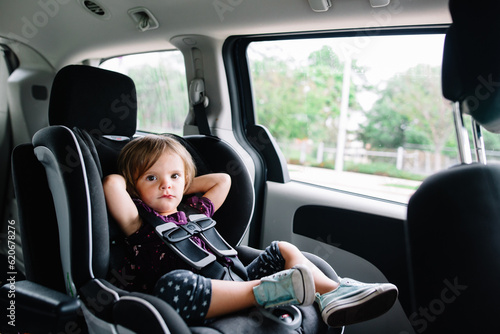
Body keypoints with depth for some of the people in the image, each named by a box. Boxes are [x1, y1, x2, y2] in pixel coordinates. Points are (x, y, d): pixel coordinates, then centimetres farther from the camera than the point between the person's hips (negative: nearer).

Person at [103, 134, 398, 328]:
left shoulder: (193, 211, 25)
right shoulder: (140, 221, 6)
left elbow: (223, 179, 35)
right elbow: (112, 183, -11)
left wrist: (183, 187, 29)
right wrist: (133, 179, 11)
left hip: (231, 283, 7)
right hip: (197, 307, -7)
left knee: (283, 250, 7)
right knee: (173, 282, -41)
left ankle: (333, 292, -18)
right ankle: (267, 290, -33)